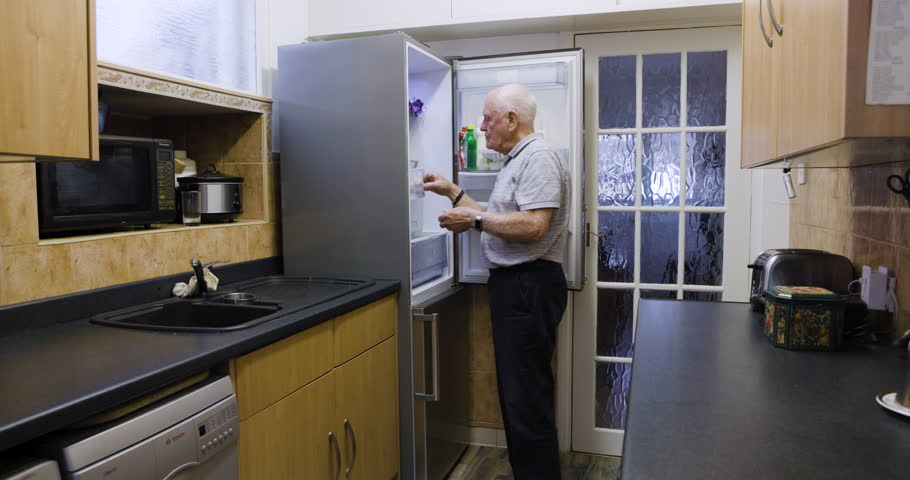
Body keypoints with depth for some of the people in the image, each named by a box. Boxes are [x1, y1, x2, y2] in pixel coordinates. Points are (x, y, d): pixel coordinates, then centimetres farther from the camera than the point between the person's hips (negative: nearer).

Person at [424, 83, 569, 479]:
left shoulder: (538, 158, -13)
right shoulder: (517, 160, 20)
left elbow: (533, 225, -24)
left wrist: (474, 219, -16)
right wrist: (453, 192, 21)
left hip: (529, 286, -11)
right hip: (513, 284, 11)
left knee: (526, 393, -6)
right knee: (516, 389, 16)